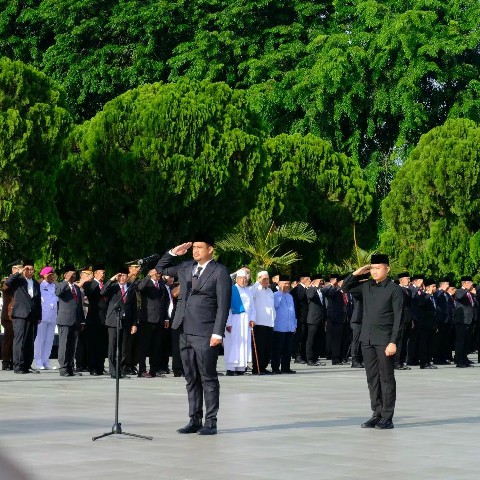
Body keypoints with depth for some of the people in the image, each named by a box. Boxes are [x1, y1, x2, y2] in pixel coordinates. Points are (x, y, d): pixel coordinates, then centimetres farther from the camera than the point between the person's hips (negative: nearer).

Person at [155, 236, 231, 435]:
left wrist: (218, 333, -16)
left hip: (205, 334, -6)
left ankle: (210, 422, 4)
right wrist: (173, 253, 10)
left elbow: (223, 305, -10)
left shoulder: (219, 271, -5)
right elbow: (160, 269, 26)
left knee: (208, 379, -1)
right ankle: (194, 420, 16)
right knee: (191, 379, 10)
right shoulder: (186, 267, 14)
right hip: (185, 332, 6)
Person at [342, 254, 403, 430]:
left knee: (386, 378, -1)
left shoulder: (394, 289, -6)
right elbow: (345, 288, 18)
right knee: (372, 378, 9)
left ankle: (387, 417, 3)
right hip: (367, 338, 6)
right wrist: (357, 273, 3)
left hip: (384, 340, -6)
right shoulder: (366, 286, 9)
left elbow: (398, 318, -10)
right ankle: (377, 414, 15)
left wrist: (393, 342, -16)